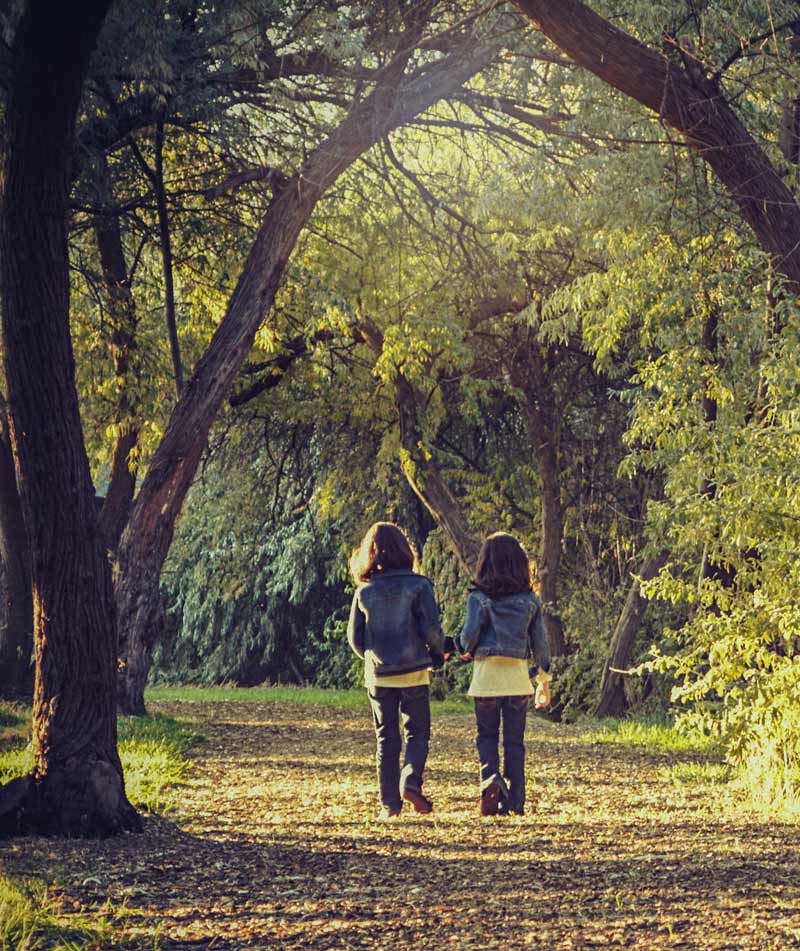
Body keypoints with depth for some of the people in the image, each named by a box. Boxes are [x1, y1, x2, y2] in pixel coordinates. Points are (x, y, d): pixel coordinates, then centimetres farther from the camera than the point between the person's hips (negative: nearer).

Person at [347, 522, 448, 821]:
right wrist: (438, 652, 9)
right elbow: (431, 628, -11)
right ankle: (411, 780, -15)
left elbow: (355, 636, 3)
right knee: (418, 731, 9)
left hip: (378, 674, 2)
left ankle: (389, 803, 6)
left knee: (386, 738, 9)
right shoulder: (418, 585, -7)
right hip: (413, 672, -2)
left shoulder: (364, 591, 0)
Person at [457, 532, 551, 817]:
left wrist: (465, 649, 9)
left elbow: (470, 632, -14)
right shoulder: (529, 599, 3)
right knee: (514, 740, 9)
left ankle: (490, 777, -14)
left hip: (487, 674, -2)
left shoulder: (480, 596, -7)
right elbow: (540, 641, 5)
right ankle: (515, 801, 7)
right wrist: (544, 680, 13)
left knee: (487, 736, 12)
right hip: (518, 675, 2)